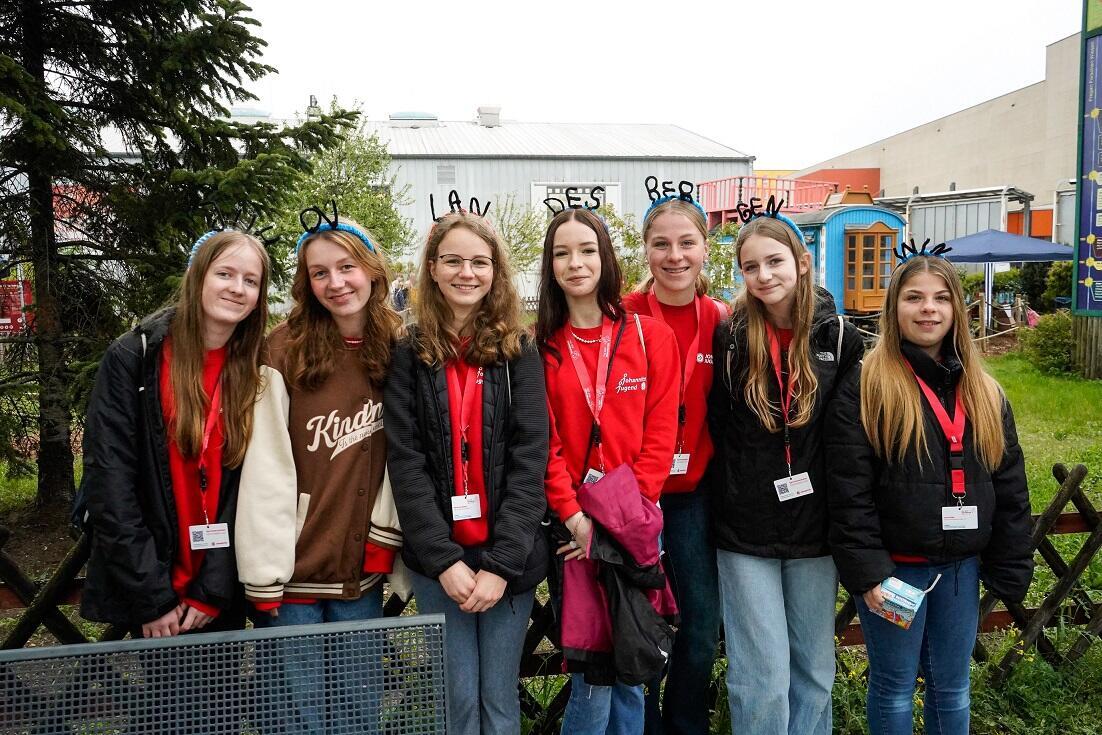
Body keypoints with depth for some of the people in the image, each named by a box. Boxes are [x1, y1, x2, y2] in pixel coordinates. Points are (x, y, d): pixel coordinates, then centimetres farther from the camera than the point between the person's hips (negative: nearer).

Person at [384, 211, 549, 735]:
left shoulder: (519, 352, 2)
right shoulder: (410, 356, 2)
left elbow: (530, 458, -6)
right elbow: (405, 462, -5)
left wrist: (502, 562, -13)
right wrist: (444, 559, -13)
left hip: (509, 557, 0)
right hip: (436, 559, 0)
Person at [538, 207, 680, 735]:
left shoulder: (651, 336, 2)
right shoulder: (539, 345, 3)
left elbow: (659, 435, -2)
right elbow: (543, 441, -2)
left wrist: (624, 514, -12)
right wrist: (573, 516, -14)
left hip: (635, 525, 1)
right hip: (572, 526, -1)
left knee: (630, 669, 11)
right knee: (593, 675, 1)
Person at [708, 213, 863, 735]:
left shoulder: (838, 337, -2)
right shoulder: (728, 337, -6)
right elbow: (714, 424, 1)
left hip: (814, 527, 2)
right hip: (745, 530, -2)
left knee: (814, 668, 14)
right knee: (762, 675, 2)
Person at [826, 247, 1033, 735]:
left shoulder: (984, 392, 7)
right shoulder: (864, 388, -10)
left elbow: (1009, 487, 8)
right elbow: (849, 490, -14)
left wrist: (1011, 570, 5)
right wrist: (866, 571, -18)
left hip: (962, 565, 5)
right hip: (894, 565, -4)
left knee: (952, 685, 18)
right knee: (894, 685, 10)